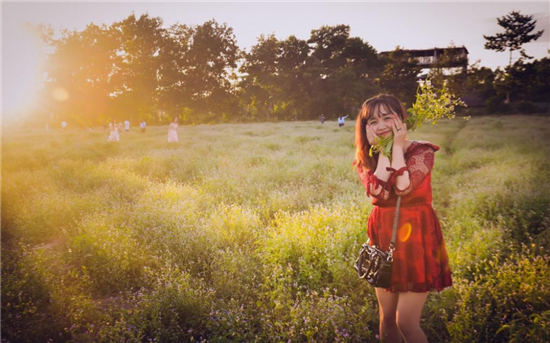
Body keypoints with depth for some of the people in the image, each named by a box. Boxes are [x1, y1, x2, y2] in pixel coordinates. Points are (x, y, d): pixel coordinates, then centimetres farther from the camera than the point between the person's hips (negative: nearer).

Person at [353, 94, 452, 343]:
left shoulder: (421, 151, -9)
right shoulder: (366, 160, 0)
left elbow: (403, 187, -25)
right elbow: (378, 192, -19)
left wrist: (397, 147, -17)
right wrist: (383, 151, -14)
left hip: (416, 237, -4)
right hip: (384, 239, 4)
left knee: (406, 321, -4)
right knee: (387, 318, 15)